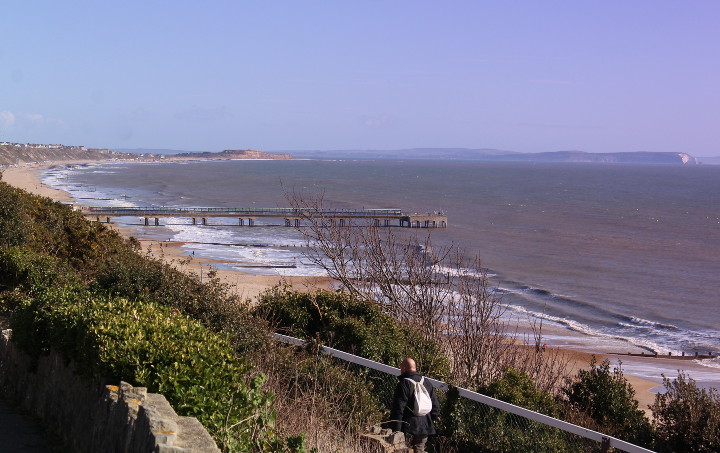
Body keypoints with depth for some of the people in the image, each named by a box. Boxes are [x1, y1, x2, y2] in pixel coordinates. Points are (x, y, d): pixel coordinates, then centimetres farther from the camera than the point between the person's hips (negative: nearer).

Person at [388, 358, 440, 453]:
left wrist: (395, 430, -12)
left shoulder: (404, 384, -12)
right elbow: (436, 407, 14)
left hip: (408, 429, -6)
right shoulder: (427, 383, 11)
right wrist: (429, 422, 21)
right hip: (424, 428, 7)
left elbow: (398, 409, -15)